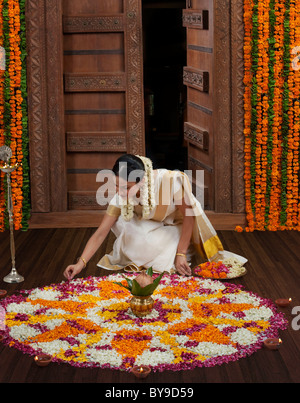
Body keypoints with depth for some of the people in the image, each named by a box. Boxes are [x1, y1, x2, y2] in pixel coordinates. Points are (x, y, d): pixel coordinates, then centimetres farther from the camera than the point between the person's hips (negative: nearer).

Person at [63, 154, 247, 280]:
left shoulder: (170, 180, -36)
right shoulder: (120, 198, -25)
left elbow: (188, 217, -23)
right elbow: (101, 233, -22)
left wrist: (181, 255, -23)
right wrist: (81, 263, -34)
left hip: (178, 228, -3)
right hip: (151, 230, 3)